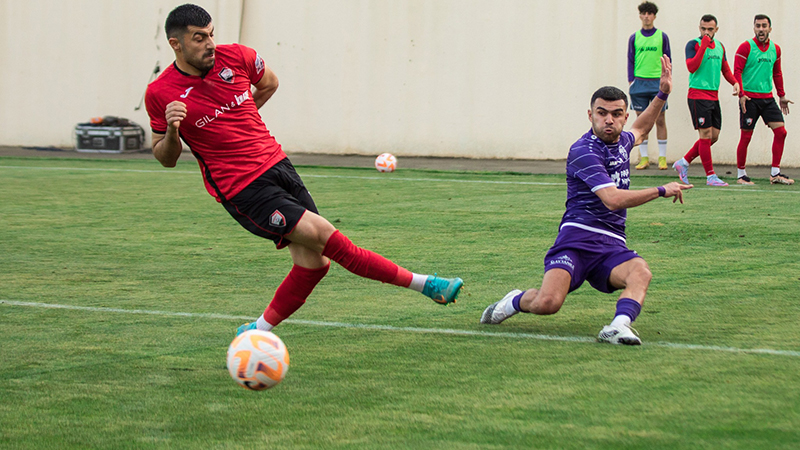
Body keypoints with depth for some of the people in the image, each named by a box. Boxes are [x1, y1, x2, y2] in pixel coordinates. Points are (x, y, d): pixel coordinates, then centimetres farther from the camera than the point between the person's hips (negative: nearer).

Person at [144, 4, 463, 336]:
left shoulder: (235, 57, 0)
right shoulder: (160, 94, -8)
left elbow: (270, 82, 22)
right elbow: (166, 158, 2)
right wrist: (172, 130, -19)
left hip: (276, 163, 5)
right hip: (241, 190, -5)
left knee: (313, 262, -1)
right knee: (322, 234, -16)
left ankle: (258, 331, 13)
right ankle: (421, 284, -7)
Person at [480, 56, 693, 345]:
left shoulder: (621, 141, 17)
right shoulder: (584, 152, -11)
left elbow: (640, 130, 45)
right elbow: (613, 199, -21)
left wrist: (662, 94, 34)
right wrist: (662, 190, -13)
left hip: (613, 246, 6)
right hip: (578, 237, -6)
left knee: (640, 272, -29)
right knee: (547, 303, -26)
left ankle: (619, 327, -48)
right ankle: (516, 301, 8)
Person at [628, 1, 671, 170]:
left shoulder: (662, 36, 6)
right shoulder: (634, 38, 9)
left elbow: (668, 60, 8)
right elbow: (630, 61, 10)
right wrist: (631, 81, 1)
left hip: (658, 82, -1)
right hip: (639, 82, 1)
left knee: (660, 120, -2)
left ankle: (662, 158, 4)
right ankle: (644, 158, 7)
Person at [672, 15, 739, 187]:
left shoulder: (719, 46, 14)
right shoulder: (693, 45, -7)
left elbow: (725, 69, 21)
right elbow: (692, 67, -21)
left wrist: (735, 82, 2)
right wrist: (704, 45, -22)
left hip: (714, 96, 8)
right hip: (698, 95, -7)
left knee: (714, 136, 7)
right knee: (706, 135, -8)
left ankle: (684, 162, 20)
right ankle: (710, 176, -4)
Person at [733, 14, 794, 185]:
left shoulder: (775, 49, 11)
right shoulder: (746, 47, -6)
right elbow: (737, 72, -10)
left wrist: (782, 96, 20)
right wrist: (741, 94, -20)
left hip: (767, 97, 5)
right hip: (749, 98, -5)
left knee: (781, 131, -4)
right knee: (746, 136, -3)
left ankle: (775, 173, 2)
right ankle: (741, 174, 9)